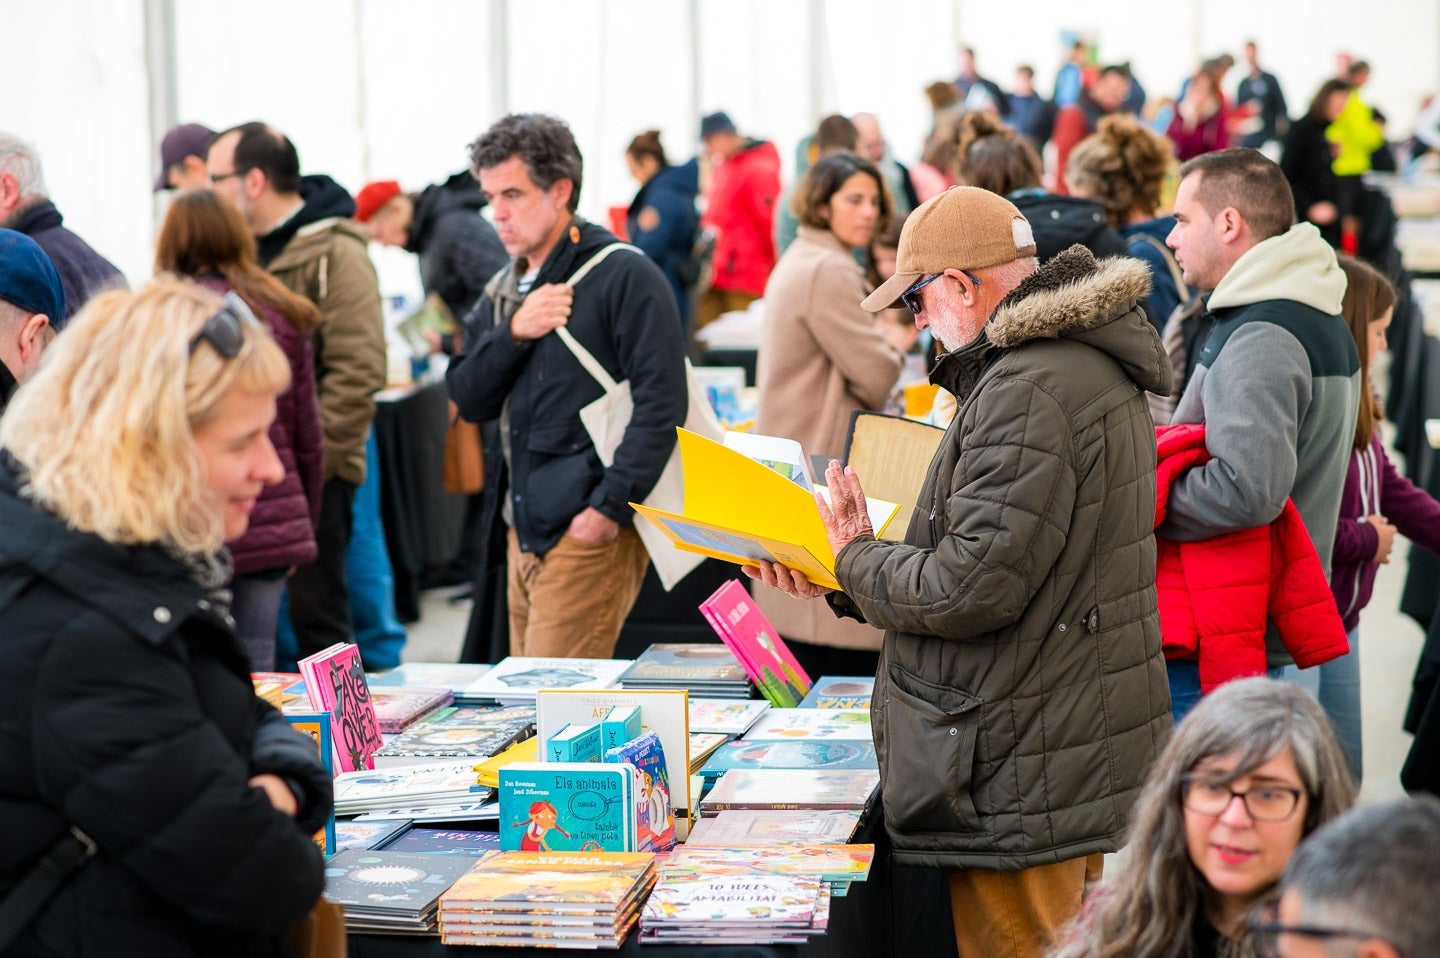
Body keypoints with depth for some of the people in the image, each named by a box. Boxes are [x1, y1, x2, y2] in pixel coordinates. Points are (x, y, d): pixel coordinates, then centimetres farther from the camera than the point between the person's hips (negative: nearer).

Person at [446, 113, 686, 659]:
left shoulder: (623, 276, -8)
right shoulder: (504, 292, 16)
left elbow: (661, 402, -15)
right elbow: (469, 400, 10)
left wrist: (611, 507, -20)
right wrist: (513, 332, -7)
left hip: (590, 533, -8)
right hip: (526, 530, 8)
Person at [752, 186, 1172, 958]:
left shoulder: (1030, 393, -21)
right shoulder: (1079, 365, 14)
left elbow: (971, 589, -24)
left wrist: (855, 562, -6)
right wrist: (839, 585, 11)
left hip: (1021, 783, -11)